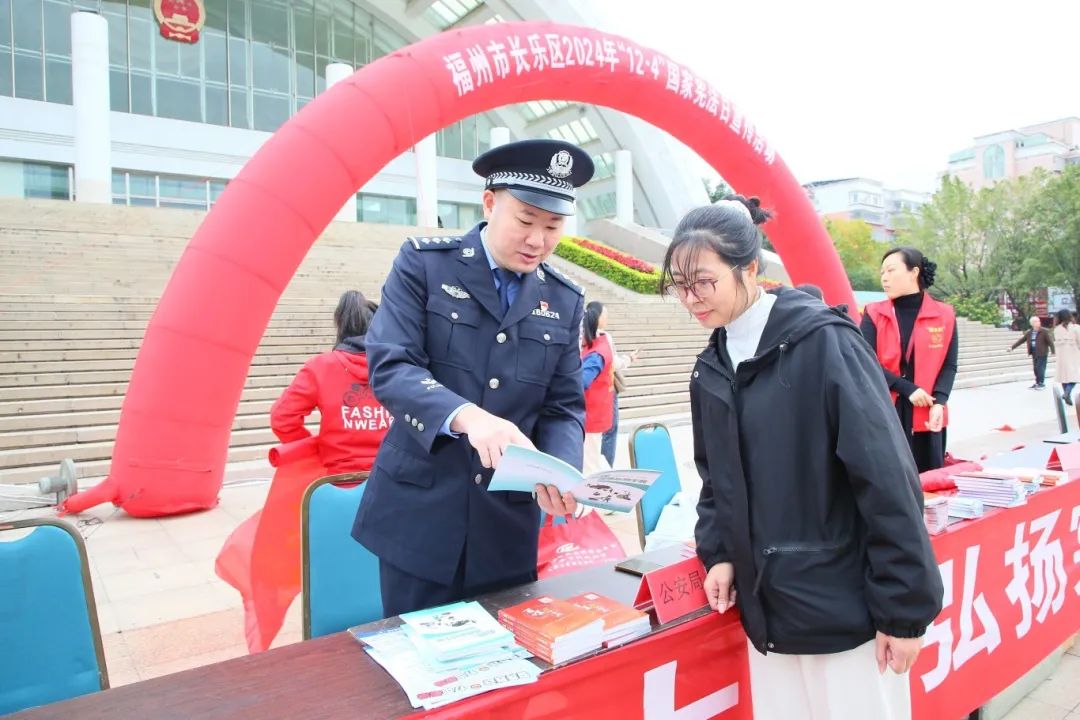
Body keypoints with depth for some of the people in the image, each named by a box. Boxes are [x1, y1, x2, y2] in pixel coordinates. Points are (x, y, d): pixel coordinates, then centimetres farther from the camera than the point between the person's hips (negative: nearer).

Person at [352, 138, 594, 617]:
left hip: (508, 522, 3)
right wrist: (466, 416, -33)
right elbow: (389, 366, -16)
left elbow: (565, 407, 4)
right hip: (419, 512, -2)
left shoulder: (565, 302, 5)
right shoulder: (424, 263, -5)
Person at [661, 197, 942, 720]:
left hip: (845, 610, -5)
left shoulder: (824, 343, -15)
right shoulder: (711, 368, 5)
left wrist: (904, 609, -13)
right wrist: (719, 553, 0)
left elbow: (887, 482, -16)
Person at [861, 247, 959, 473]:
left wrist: (939, 402, -12)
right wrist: (908, 389, -15)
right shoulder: (874, 314, 2)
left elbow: (949, 365, 4)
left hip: (927, 415, 1)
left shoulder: (944, 315, 5)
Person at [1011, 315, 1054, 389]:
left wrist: (1053, 351, -18)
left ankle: (1042, 384, 3)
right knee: (1035, 368, 10)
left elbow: (1050, 341, -11)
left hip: (1042, 353, -5)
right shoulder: (1029, 333, 8)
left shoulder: (1045, 331, -7)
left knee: (1040, 368, -6)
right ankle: (1037, 383, 20)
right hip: (1034, 353, 5)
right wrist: (1012, 347, 12)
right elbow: (1021, 340, 13)